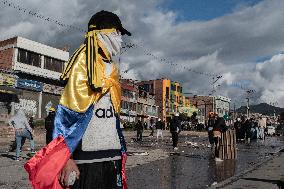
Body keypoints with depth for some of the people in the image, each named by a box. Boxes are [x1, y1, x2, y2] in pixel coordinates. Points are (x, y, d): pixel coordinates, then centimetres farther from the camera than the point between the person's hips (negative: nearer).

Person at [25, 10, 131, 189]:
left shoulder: (111, 69, 17)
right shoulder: (84, 63, -8)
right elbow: (68, 114, -16)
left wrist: (121, 153, 18)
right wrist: (66, 158, -20)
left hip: (112, 157, 8)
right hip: (87, 159, -8)